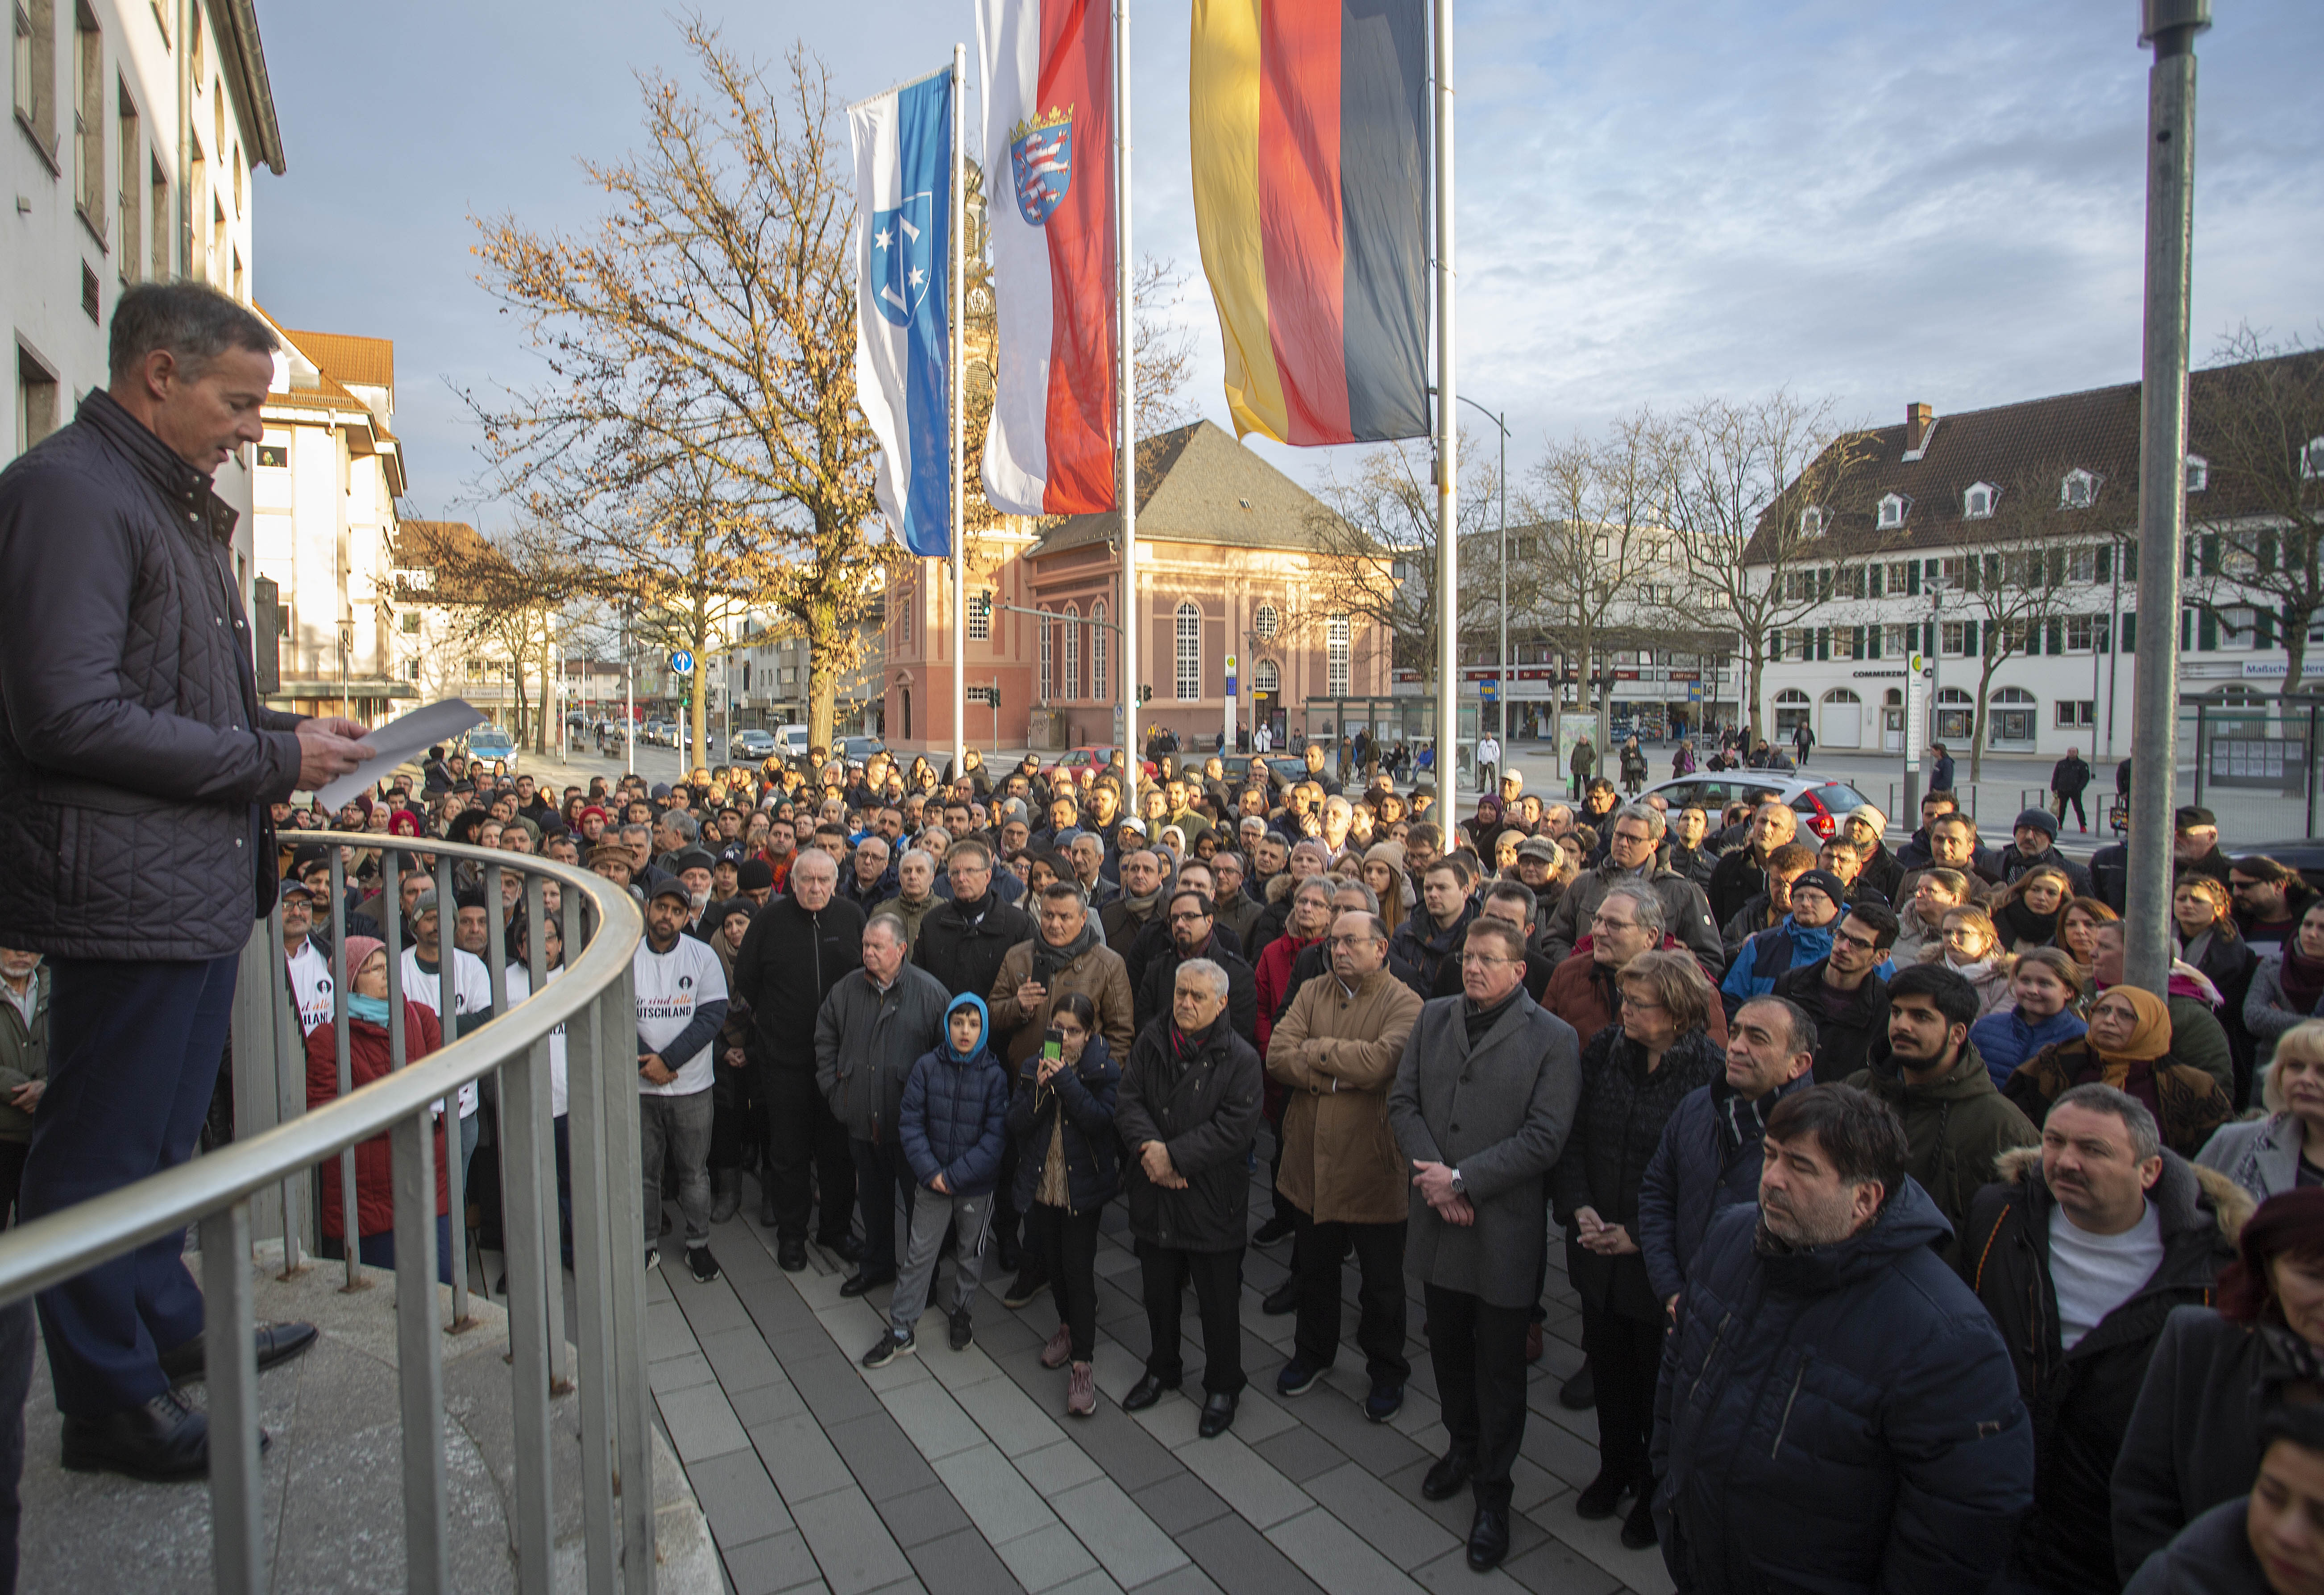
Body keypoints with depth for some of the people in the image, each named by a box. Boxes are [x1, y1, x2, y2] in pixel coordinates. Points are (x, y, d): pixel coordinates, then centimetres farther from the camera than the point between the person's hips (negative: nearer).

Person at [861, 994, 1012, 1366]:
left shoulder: (995, 1075, -11)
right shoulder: (927, 1066, -7)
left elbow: (996, 1134, -12)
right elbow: (910, 1122, -6)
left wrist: (956, 1175, -17)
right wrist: (930, 1171, -16)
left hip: (977, 1185, 0)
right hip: (931, 1182, 0)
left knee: (971, 1254, 17)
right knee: (918, 1255, 7)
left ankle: (961, 1311, 40)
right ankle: (900, 1330, 21)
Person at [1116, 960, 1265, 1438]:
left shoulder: (1240, 1058, -12)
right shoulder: (1150, 1042, 1)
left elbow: (1235, 1126, -19)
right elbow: (1127, 1101, -3)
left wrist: (1174, 1155, -22)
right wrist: (1150, 1149, -20)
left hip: (1213, 1201, -4)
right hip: (1154, 1194, 4)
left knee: (1219, 1300, 10)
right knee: (1158, 1291, 21)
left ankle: (1223, 1387, 32)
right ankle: (1162, 1369, 44)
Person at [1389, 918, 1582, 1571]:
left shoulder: (1554, 1039, -10)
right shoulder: (1434, 1017, 4)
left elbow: (1544, 1138, -15)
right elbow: (1403, 1101, 3)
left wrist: (1461, 1179, -18)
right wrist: (1434, 1177, -11)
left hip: (1504, 1227, -4)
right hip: (1437, 1221, 4)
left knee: (1499, 1365, 10)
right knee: (1447, 1348, 20)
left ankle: (1492, 1491, 29)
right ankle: (1462, 1446, 45)